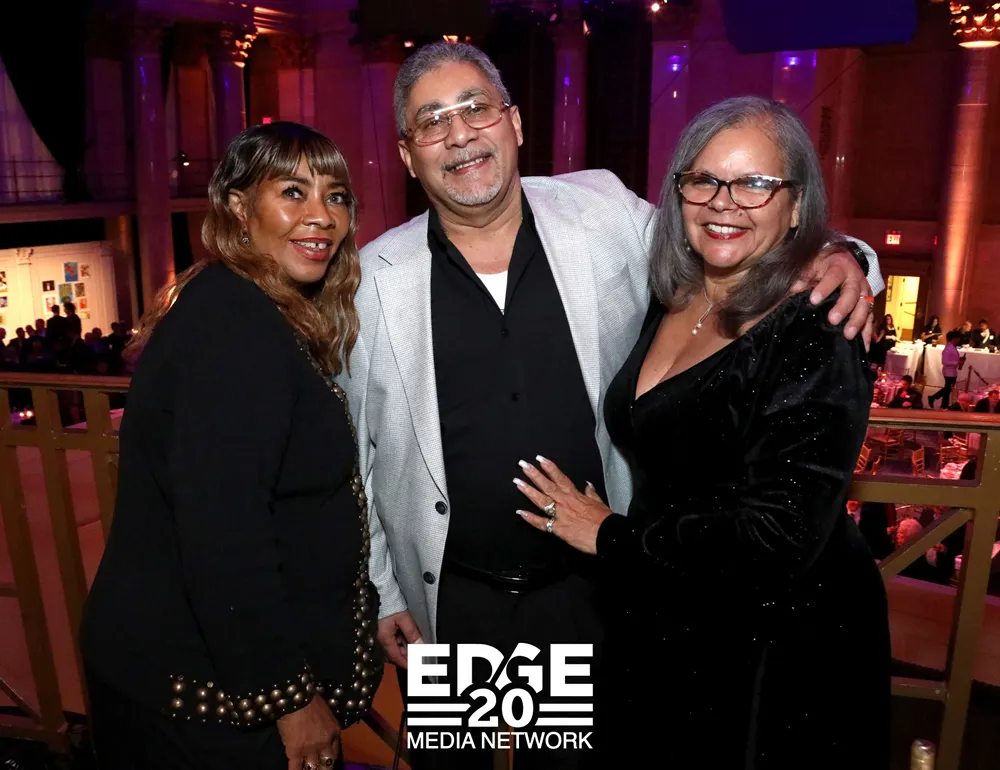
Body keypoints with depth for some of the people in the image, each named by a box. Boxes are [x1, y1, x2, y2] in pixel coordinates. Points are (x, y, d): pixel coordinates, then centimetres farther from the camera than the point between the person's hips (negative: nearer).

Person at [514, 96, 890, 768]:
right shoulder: (668, 304, 0)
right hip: (658, 625, 7)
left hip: (773, 656, -6)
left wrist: (611, 536, -19)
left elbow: (778, 534, -28)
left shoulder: (815, 336, -22)